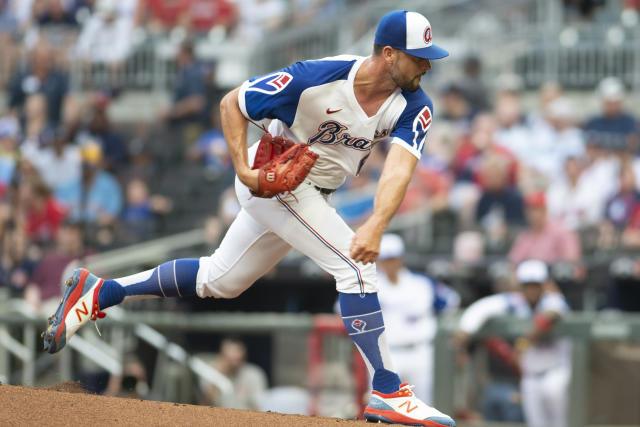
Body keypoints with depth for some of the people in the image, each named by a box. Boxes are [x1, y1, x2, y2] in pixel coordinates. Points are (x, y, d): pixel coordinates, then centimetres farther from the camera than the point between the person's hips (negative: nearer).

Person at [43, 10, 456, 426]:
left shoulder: (414, 107, -15)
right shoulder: (316, 78, -27)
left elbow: (399, 169, -31)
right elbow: (232, 103, -14)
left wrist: (376, 226, -47)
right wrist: (243, 169, -25)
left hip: (311, 195, 6)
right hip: (272, 178, -6)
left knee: (219, 281, 16)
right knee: (355, 265, -20)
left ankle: (100, 293, 27)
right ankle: (388, 392, -18)